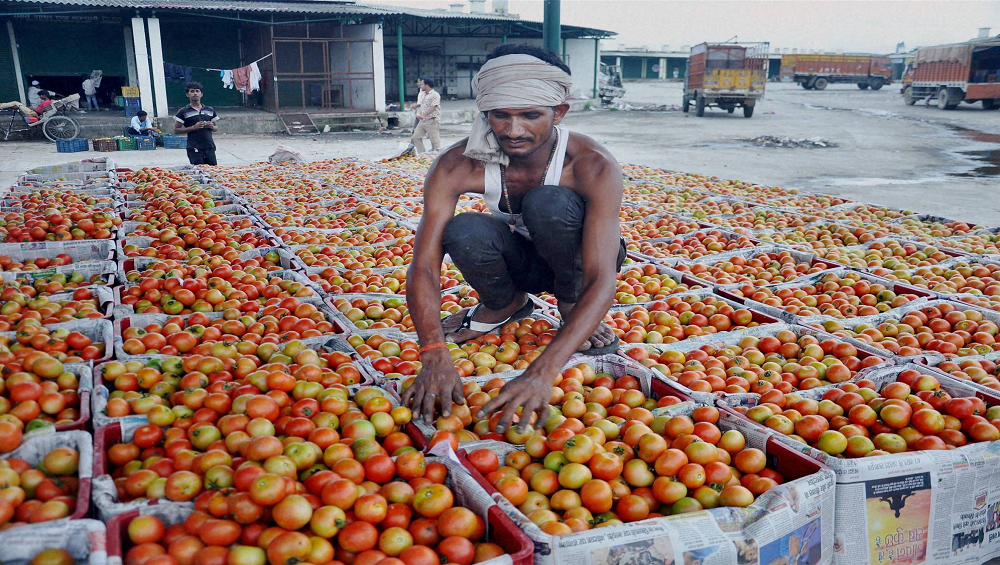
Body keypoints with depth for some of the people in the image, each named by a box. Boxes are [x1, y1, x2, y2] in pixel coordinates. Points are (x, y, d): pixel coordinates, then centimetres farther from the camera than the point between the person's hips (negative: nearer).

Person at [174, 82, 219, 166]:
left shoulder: (210, 110, 14)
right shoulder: (183, 112, 2)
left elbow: (216, 128, 21)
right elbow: (176, 130, -2)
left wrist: (212, 126, -4)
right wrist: (194, 127, -13)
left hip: (210, 148, 4)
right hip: (194, 149, -4)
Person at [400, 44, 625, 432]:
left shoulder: (593, 167, -32)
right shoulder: (457, 166, -26)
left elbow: (603, 280, -41)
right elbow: (424, 265, -30)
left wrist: (542, 372, -53)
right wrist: (436, 357, -47)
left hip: (576, 259, -2)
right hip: (521, 260, 2)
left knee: (549, 203, -35)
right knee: (464, 233, -32)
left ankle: (572, 303, -6)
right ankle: (504, 306, 2)